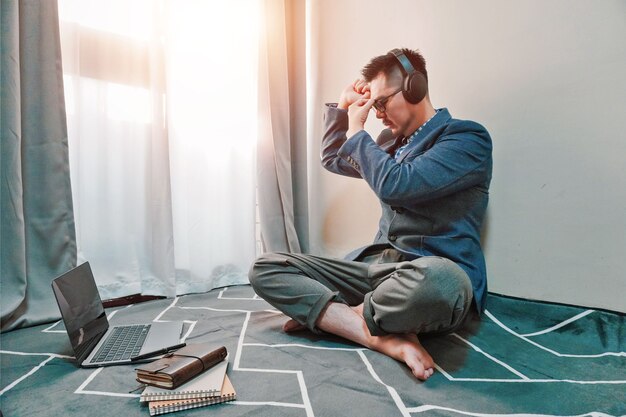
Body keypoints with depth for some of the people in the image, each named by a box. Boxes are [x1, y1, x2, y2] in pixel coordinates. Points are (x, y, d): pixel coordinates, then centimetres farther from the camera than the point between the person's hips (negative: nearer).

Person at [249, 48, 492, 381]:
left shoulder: (467, 138, -3)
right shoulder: (393, 140, 18)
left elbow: (394, 185, -19)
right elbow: (332, 159, 33)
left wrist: (356, 130, -3)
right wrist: (342, 106, 20)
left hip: (431, 273, -5)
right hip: (376, 267, 6)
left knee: (438, 280, -43)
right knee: (265, 269, -5)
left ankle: (325, 314, -12)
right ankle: (387, 339, -19)